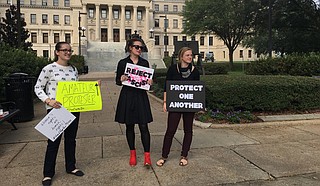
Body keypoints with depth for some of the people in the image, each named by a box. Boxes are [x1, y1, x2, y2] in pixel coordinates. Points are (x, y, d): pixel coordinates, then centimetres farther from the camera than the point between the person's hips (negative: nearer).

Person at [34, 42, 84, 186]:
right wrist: (48, 100, -19)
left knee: (71, 139, 15)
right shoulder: (49, 69, -8)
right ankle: (48, 173, 21)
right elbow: (38, 88, -5)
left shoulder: (73, 69, 8)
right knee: (53, 141, 4)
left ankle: (71, 167, 32)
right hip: (55, 109, -5)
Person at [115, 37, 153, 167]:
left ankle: (147, 155, 6)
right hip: (127, 97, 0)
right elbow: (117, 81, 4)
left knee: (144, 127, -3)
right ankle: (132, 153, 25)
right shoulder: (123, 63, 1)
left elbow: (148, 80, 12)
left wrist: (150, 82, -11)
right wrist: (121, 79, -17)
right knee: (129, 126, 9)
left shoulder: (145, 63, 6)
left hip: (141, 97, 1)